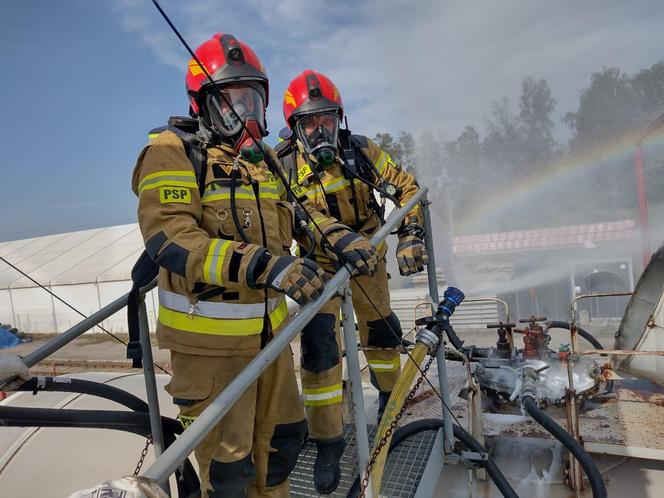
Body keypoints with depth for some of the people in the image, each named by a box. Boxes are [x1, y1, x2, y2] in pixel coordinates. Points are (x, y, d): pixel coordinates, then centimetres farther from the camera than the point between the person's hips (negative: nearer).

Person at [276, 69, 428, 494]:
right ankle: (328, 441, 8)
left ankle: (389, 394, 45)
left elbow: (405, 187, -6)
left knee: (380, 331, 13)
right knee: (320, 345, -10)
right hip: (320, 264, -1)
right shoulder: (285, 167, -13)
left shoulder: (360, 151, -12)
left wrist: (411, 235, -17)